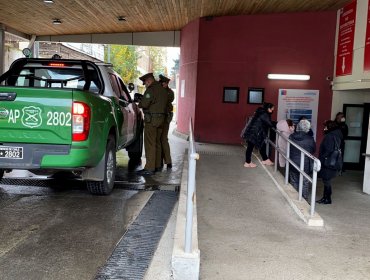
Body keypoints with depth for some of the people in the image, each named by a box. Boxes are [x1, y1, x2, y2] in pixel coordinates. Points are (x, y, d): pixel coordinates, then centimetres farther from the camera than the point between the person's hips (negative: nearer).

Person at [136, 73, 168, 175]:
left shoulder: (151, 89, -13)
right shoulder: (163, 90, 16)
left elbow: (144, 104, -20)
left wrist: (139, 102, 3)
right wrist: (143, 99, 16)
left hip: (152, 119, -9)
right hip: (161, 117, 9)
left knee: (150, 144, -7)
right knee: (157, 143, 16)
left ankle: (150, 168, -8)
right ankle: (157, 165, 24)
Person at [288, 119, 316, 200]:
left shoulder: (291, 136, -10)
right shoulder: (310, 139, -16)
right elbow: (314, 150, -1)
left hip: (293, 163, 3)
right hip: (305, 165, -2)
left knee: (294, 182, 16)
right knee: (305, 183, 11)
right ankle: (304, 199, 17)